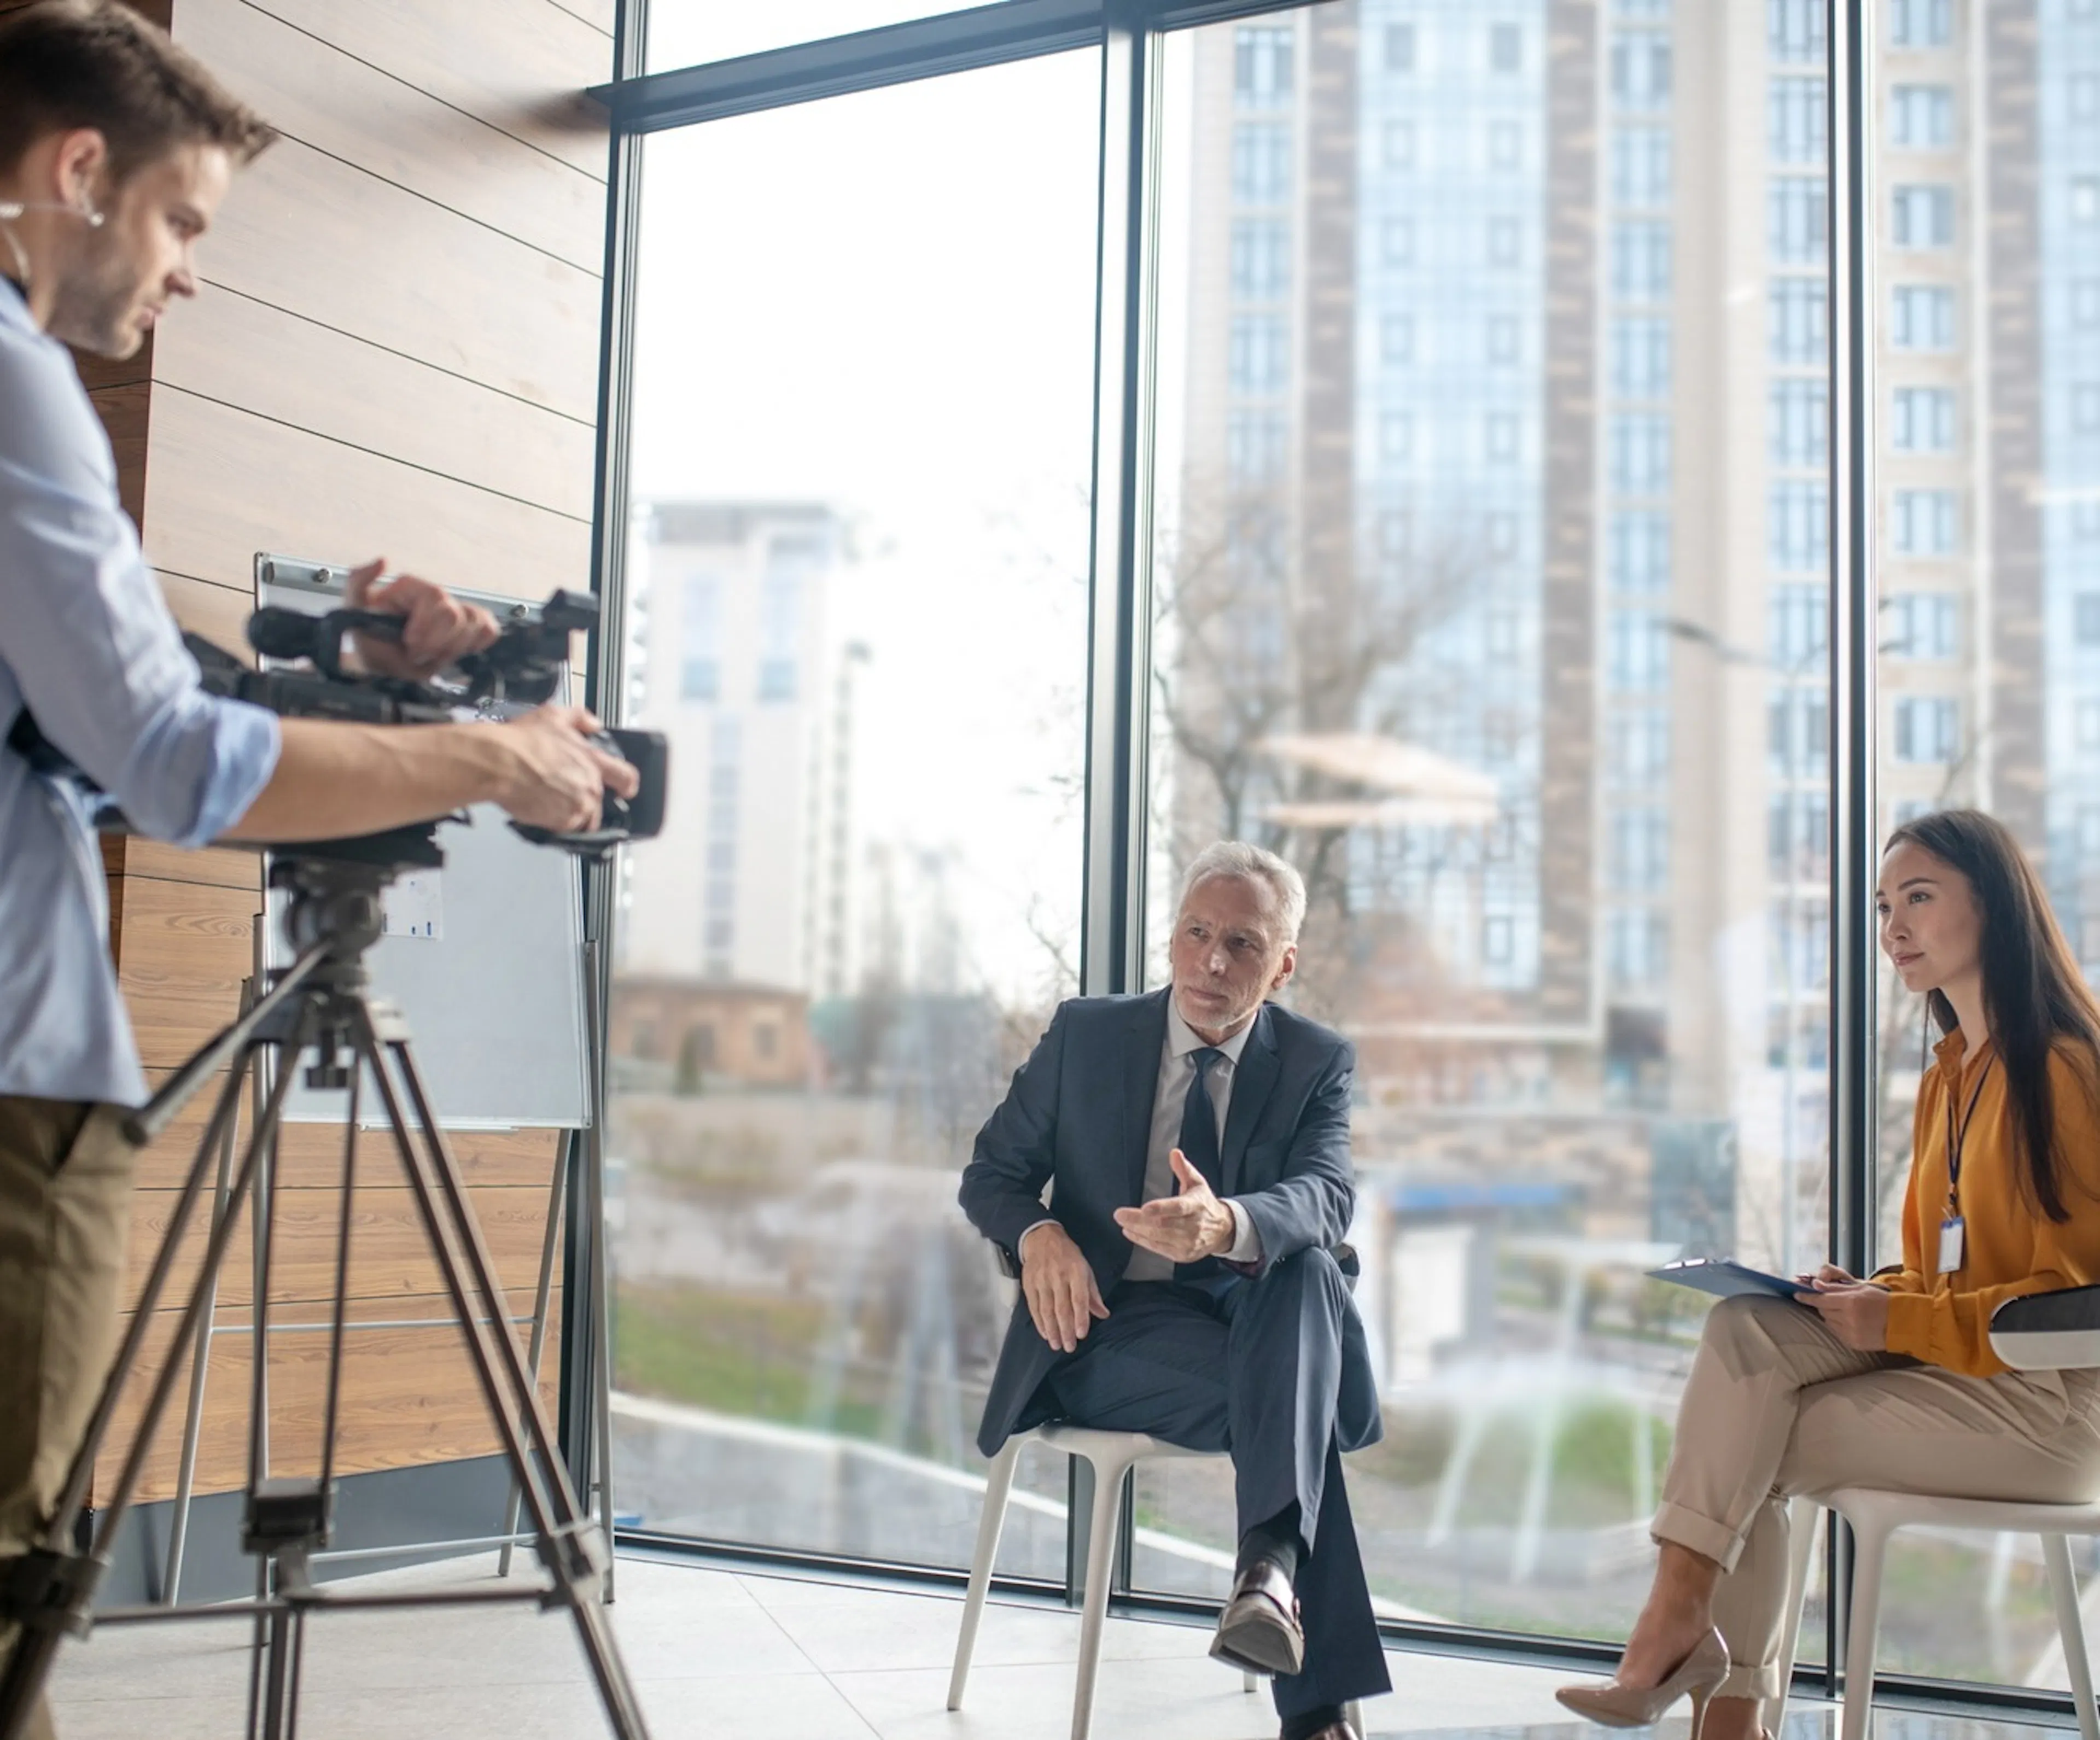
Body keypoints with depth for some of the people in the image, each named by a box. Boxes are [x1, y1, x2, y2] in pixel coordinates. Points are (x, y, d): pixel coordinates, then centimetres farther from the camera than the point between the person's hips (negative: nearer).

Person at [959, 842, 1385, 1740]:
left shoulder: (1317, 1062, 3)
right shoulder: (1084, 1033, 4)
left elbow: (1327, 1196, -16)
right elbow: (991, 1174, 8)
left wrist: (1226, 1224, -41)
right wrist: (1038, 1234, -19)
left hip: (1250, 1318, 2)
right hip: (1109, 1326, -1)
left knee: (1310, 1268, -35)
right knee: (1264, 1395, -33)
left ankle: (1269, 1566, -50)